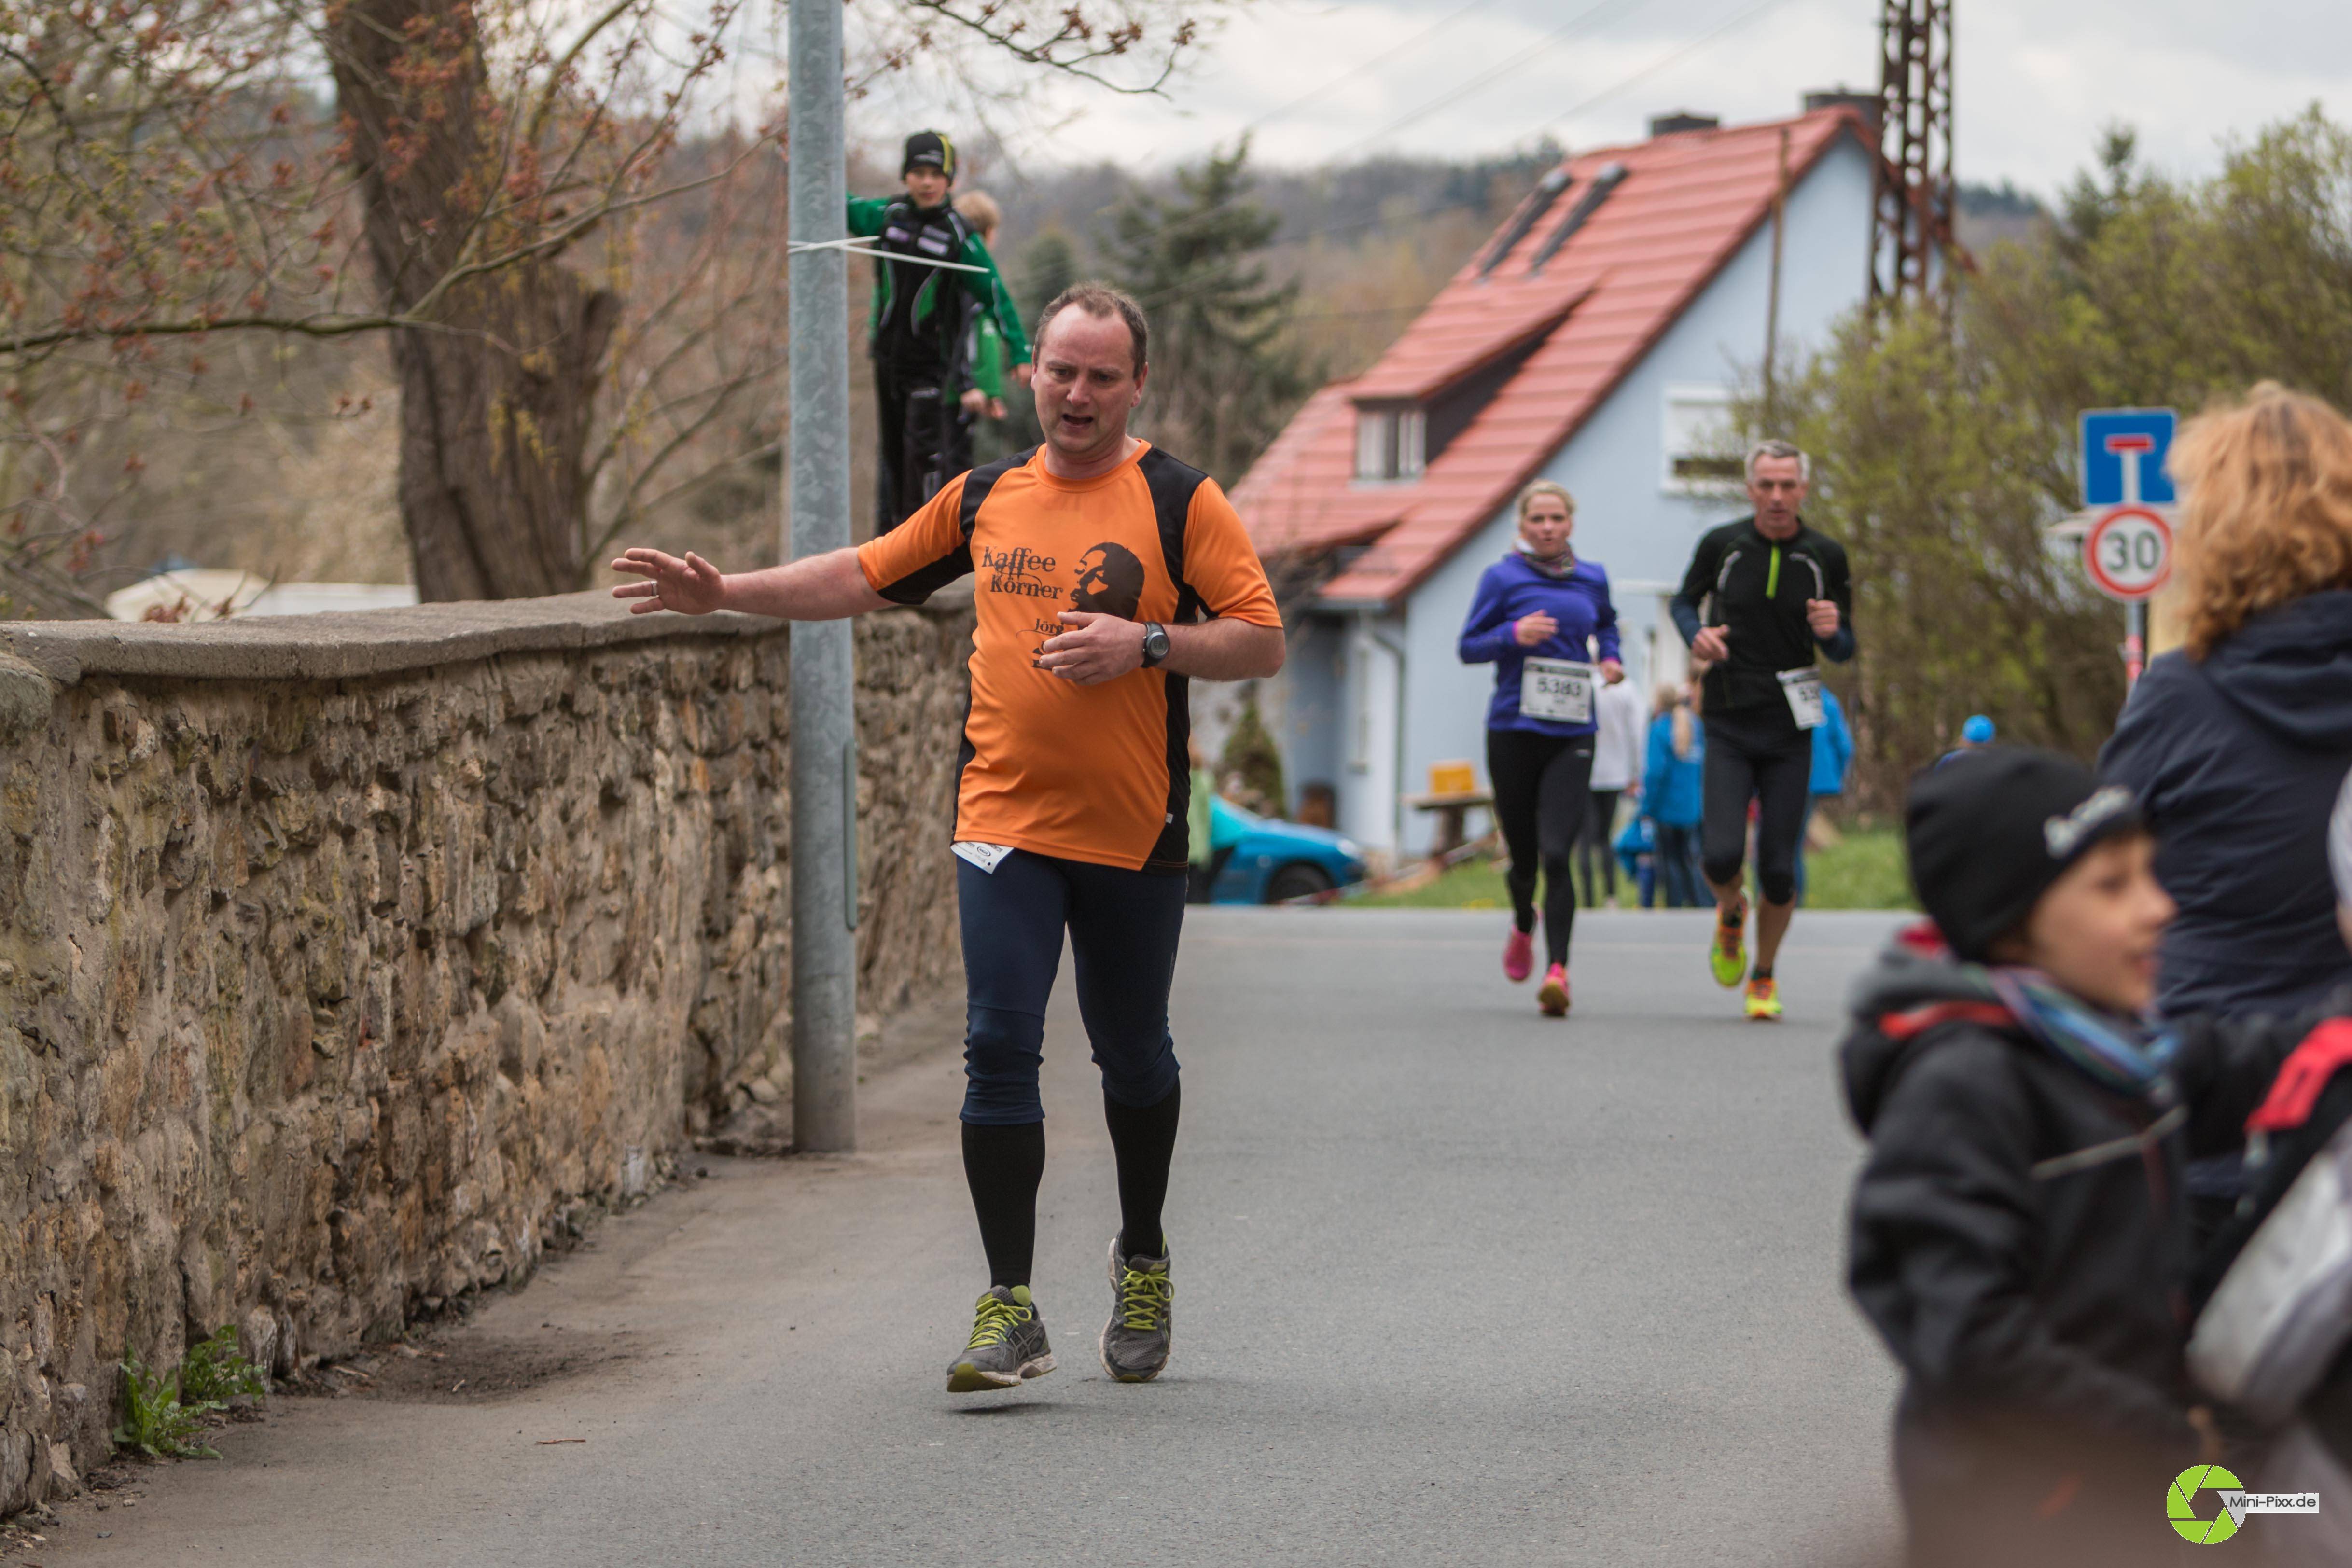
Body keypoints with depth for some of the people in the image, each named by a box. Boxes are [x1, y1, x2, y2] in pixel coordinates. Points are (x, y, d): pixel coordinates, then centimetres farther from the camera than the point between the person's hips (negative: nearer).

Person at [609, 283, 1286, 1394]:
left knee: (1133, 1054, 12)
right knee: (1000, 1050, -10)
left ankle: (1143, 1262, 36)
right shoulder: (986, 497, 10)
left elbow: (1260, 639, -6)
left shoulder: (1181, 502, -2)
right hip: (1005, 822, 2)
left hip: (1135, 832, -2)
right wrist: (724, 592, 16)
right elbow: (869, 576, 22)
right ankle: (1009, 1311, -9)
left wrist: (1145, 644, -20)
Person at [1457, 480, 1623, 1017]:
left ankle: (1557, 970, -22)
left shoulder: (1591, 578, 10)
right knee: (1523, 857, 8)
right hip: (1513, 731, -1)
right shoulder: (1502, 578, 0)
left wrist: (1611, 660, 10)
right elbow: (1469, 646, 1)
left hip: (1572, 736, 1)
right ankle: (1523, 925, 43)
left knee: (1557, 855, -15)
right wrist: (1513, 635, -17)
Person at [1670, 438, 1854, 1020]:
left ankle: (1764, 976, 21)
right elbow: (1685, 600, 17)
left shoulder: (1826, 557, 1)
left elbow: (1845, 647, 9)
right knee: (1721, 854, -15)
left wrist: (1831, 632, -15)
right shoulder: (1722, 545, -1)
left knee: (1779, 869, -2)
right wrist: (1697, 633, -6)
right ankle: (1731, 914, 21)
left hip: (1790, 731, 1)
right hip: (1728, 728, -1)